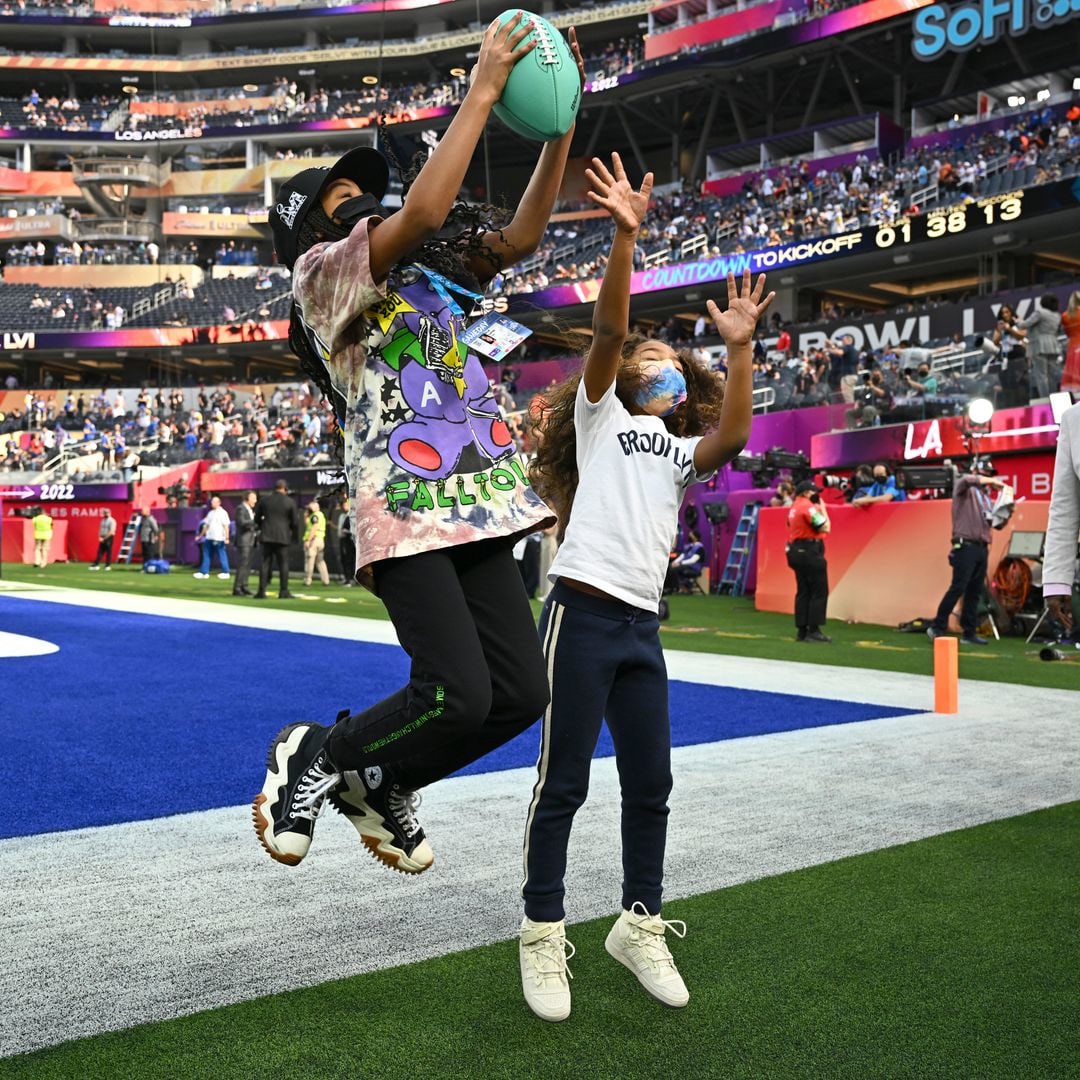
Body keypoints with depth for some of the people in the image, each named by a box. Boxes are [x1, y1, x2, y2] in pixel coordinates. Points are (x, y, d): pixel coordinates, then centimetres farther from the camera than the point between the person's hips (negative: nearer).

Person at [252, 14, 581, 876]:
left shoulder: (425, 282, 23)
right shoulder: (322, 274, 1)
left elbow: (521, 234, 18)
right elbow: (423, 213, -15)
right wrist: (482, 93, -9)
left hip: (477, 512, 8)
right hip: (407, 515, -8)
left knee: (521, 693, 2)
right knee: (458, 696, -14)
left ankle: (377, 786, 24)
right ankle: (314, 757, 13)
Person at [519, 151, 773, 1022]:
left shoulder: (682, 450, 20)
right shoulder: (600, 414, 10)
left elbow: (733, 437, -2)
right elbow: (607, 328, -7)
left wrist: (739, 347, -10)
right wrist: (626, 236, -18)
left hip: (642, 627, 5)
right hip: (583, 614, -5)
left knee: (651, 784, 9)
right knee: (563, 783, -2)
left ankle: (640, 925, 24)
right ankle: (544, 936, 9)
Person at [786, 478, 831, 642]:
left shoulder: (794, 507, 16)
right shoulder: (808, 507, -13)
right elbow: (826, 528, -14)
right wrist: (822, 508, -3)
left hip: (796, 551, 10)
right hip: (810, 551, -10)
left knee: (803, 591, 10)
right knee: (819, 591, -6)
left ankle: (802, 630, 10)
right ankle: (814, 630, -8)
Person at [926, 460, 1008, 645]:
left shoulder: (985, 495, 21)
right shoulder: (964, 488, 1)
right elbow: (967, 480, -24)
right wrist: (993, 481, -17)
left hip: (982, 547, 7)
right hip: (966, 546, -7)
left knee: (975, 592, 6)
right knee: (957, 588, -13)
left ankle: (969, 633, 9)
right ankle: (937, 628, -8)